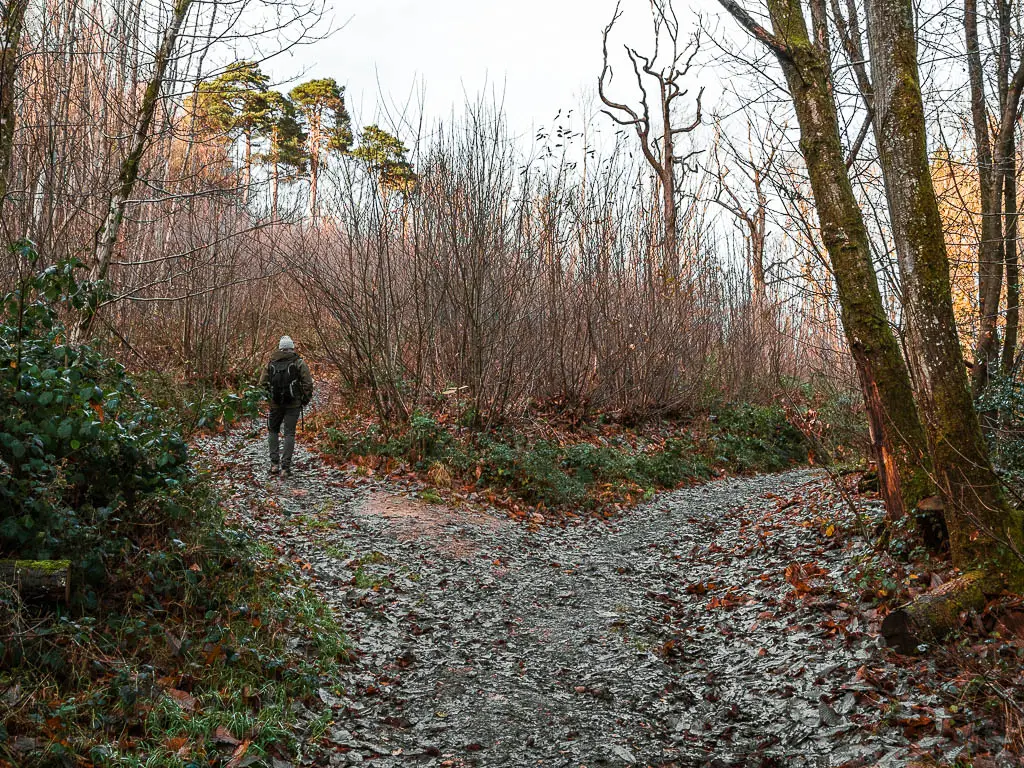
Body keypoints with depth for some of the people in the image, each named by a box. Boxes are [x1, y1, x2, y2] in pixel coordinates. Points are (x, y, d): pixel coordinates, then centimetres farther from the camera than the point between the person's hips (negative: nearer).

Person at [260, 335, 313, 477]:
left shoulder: (271, 363, 5)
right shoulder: (299, 362, -4)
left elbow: (262, 384, 5)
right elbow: (308, 383, -11)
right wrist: (305, 400, 1)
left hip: (275, 403, 2)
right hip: (293, 404, -2)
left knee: (273, 431, 19)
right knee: (289, 433, 3)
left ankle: (274, 463, 10)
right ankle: (285, 466, -3)